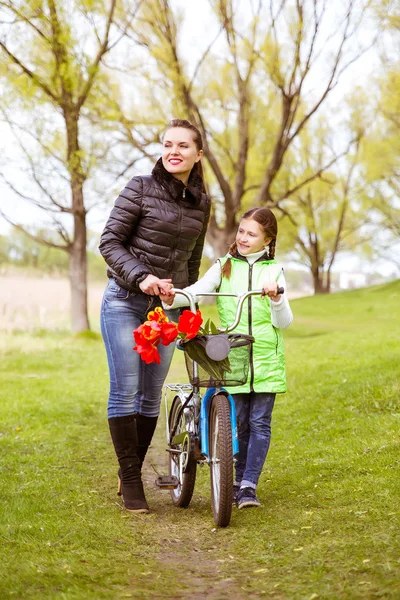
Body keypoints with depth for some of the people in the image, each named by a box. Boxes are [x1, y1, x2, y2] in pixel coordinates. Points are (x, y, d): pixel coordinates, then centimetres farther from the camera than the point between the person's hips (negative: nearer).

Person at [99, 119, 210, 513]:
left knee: (151, 397, 5)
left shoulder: (201, 202, 8)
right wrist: (141, 277, -22)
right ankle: (130, 481, 1)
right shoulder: (141, 188, -6)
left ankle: (130, 476, 18)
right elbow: (109, 242, -9)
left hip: (166, 306, 4)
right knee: (125, 391, -9)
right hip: (125, 301, -4)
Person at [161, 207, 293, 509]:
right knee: (239, 422, 2)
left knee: (260, 422, -3)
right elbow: (197, 291, -8)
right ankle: (239, 481, 17)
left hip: (266, 359, 0)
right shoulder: (224, 267, 8)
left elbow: (284, 322, 2)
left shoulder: (274, 271, 6)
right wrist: (172, 298, -28)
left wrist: (276, 299, -17)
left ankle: (249, 486, 1)